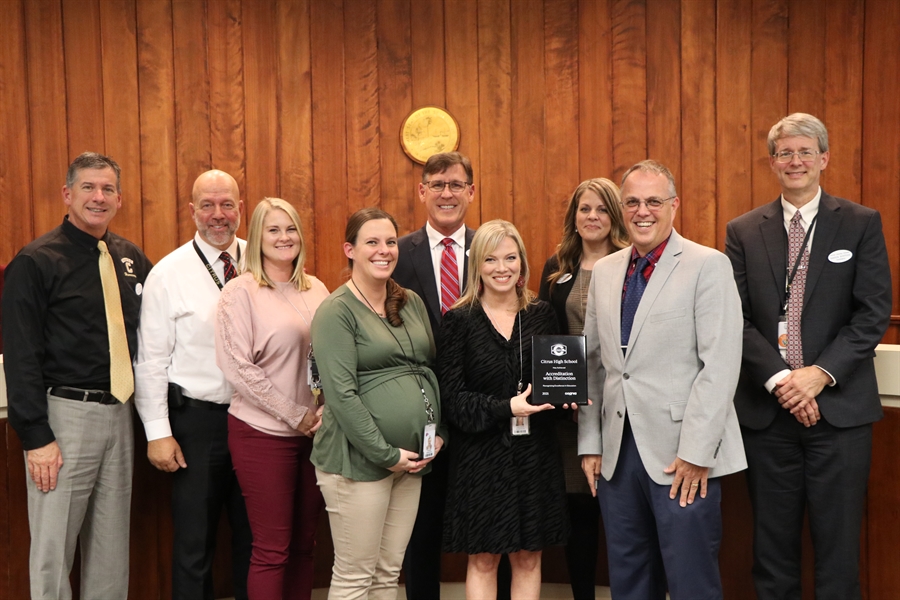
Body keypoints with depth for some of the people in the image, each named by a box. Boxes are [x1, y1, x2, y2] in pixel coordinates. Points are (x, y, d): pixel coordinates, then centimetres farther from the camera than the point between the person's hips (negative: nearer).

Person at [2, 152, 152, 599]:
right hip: (65, 413, -5)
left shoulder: (132, 259, 9)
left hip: (119, 413, 6)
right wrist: (36, 437, -15)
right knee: (53, 548, 2)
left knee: (112, 546, 14)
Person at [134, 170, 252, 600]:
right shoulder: (167, 274, -5)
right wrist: (158, 433, -8)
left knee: (253, 534, 15)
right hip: (196, 416, -2)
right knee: (194, 542, 9)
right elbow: (151, 359, -5)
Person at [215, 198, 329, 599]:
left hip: (314, 431, 5)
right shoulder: (241, 291, -6)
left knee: (304, 543, 12)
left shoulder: (316, 290, 8)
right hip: (263, 432, -5)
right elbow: (237, 367, -11)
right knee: (272, 548, 2)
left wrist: (326, 409, -5)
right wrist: (295, 416, -11)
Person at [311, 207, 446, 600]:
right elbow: (341, 393, -16)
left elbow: (433, 370, 17)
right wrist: (386, 454, -16)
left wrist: (439, 433, 4)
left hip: (411, 458, 6)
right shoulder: (337, 311, -9)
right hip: (358, 460, -6)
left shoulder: (412, 303, 12)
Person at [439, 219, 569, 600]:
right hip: (481, 454, -2)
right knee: (482, 559, 6)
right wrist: (506, 408, -19)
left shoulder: (541, 315, 5)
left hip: (534, 451, 3)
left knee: (528, 557, 10)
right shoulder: (459, 321, -4)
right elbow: (452, 397, -8)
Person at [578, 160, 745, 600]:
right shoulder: (604, 271, 13)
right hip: (617, 453, 5)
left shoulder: (708, 266, -5)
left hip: (683, 455, -5)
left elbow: (720, 364, -11)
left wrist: (696, 452, -15)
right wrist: (590, 444, 10)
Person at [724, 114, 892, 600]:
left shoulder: (861, 224, 3)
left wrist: (820, 374, -13)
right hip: (766, 409, 1)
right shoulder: (743, 231, 6)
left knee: (838, 542, 6)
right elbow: (737, 318, -1)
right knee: (773, 542, 11)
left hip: (839, 407, -1)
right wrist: (780, 379, -12)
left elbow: (873, 313, -3)